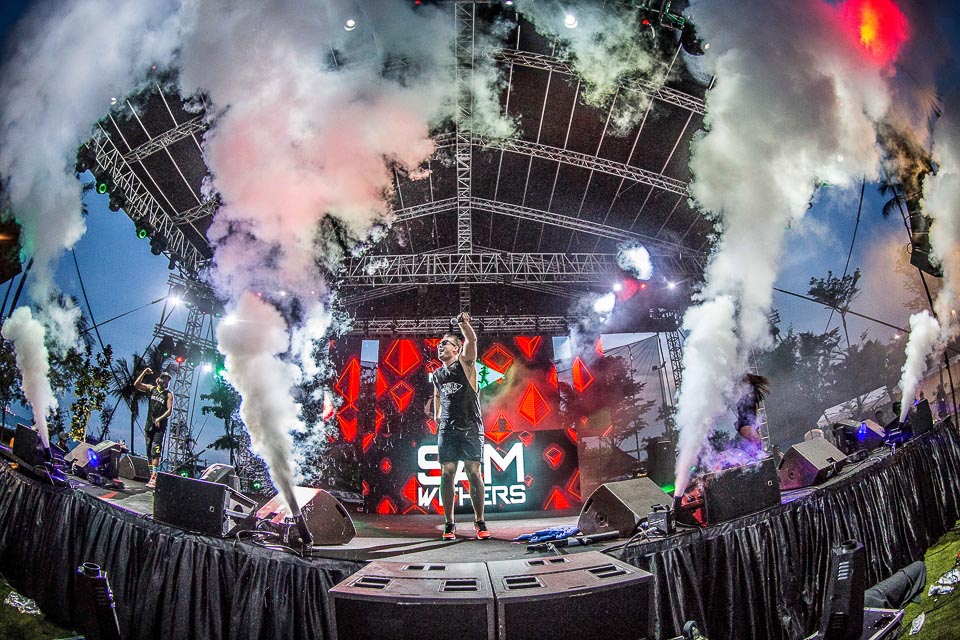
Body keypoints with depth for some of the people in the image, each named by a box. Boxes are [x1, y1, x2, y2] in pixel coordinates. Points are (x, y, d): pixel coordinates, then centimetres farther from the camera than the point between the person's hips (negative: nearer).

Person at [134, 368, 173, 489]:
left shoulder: (168, 394, 0)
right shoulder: (151, 389, 11)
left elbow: (169, 410, -9)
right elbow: (136, 385, 1)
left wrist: (160, 418, -23)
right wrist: (144, 373, -9)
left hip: (160, 426, -5)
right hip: (149, 425, 5)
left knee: (155, 452, -15)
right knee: (149, 452, 8)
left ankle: (154, 477, -20)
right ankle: (151, 475, 14)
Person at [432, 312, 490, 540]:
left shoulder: (464, 363, 4)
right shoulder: (437, 375, 17)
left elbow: (472, 340, -12)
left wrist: (464, 323, -23)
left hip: (470, 428, -4)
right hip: (447, 429, 4)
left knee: (474, 473, -4)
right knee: (447, 474, -1)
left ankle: (480, 522, 1)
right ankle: (449, 524, 5)